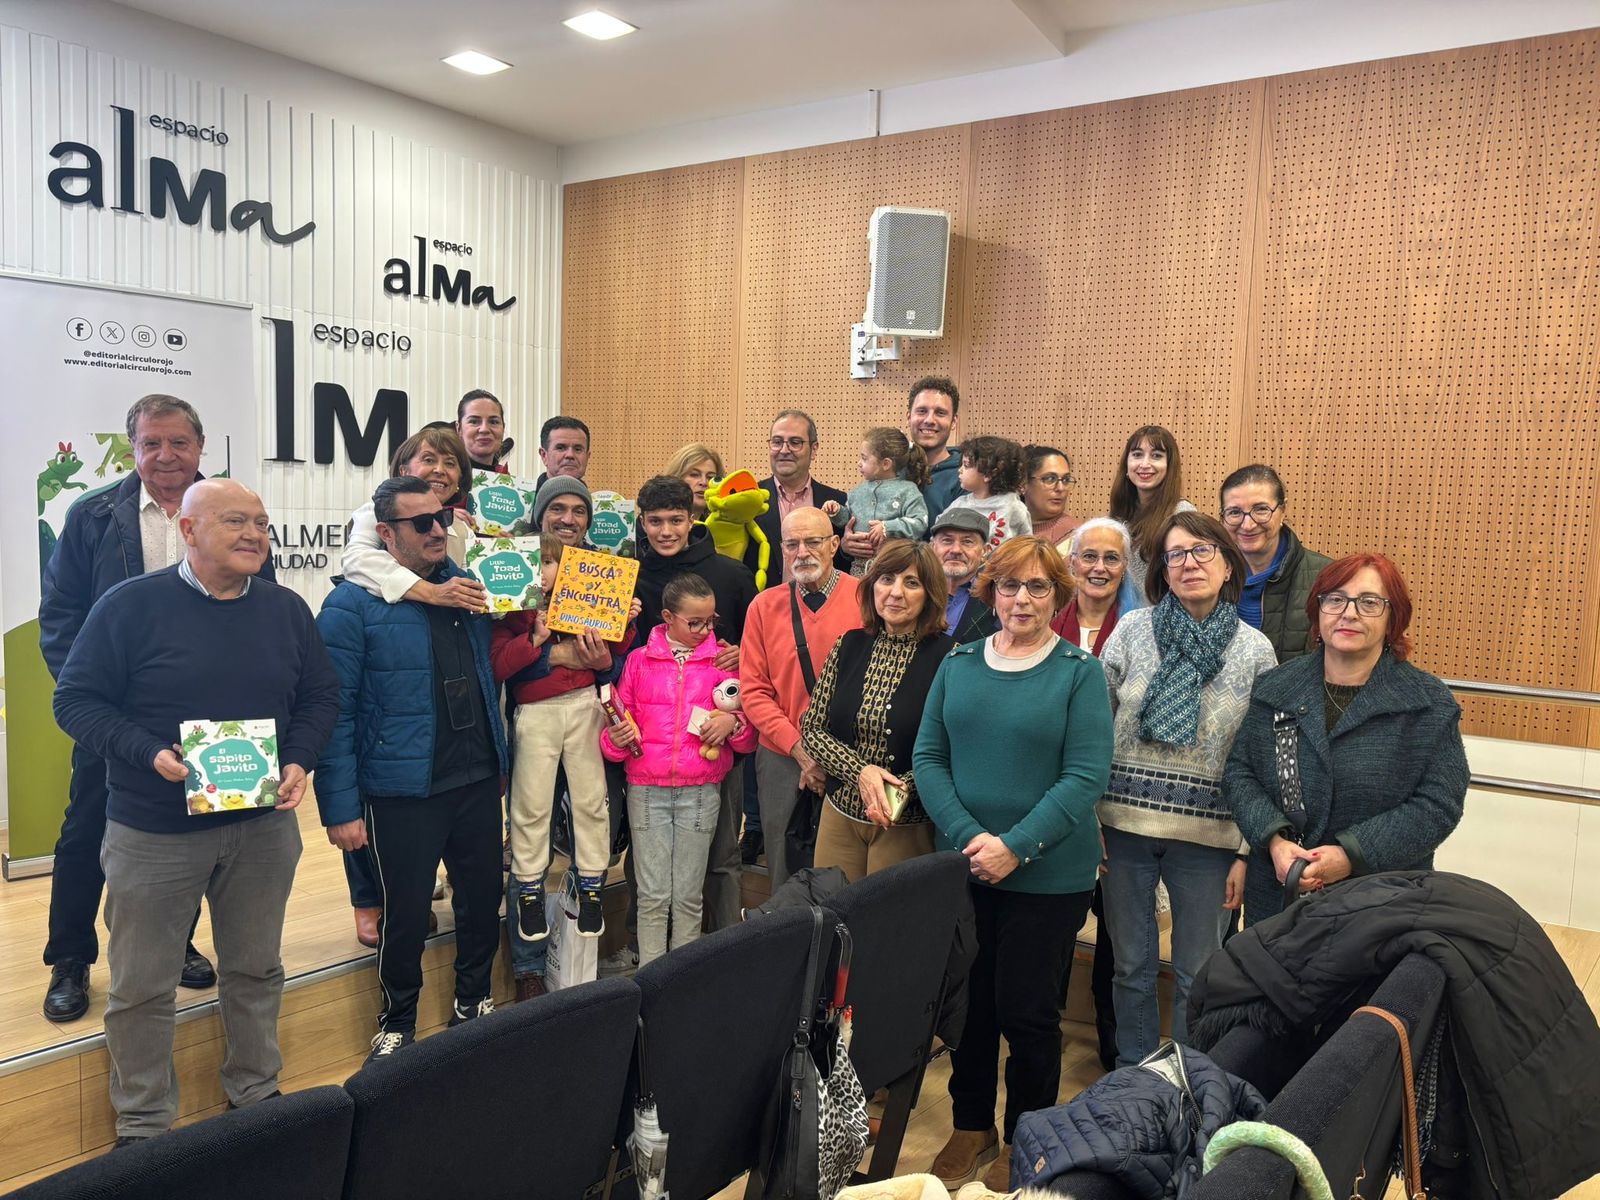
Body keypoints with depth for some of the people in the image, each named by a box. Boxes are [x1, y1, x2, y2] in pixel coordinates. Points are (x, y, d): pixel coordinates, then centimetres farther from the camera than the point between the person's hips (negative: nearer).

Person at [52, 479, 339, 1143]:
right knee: (143, 987, 10)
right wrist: (150, 754, -23)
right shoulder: (130, 604, -10)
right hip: (153, 832, -3)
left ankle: (256, 1091, 37)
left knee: (256, 970, 18)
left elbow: (319, 696, 8)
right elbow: (76, 700, -9)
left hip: (264, 825, 3)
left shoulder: (286, 609, 2)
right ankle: (143, 1125, 29)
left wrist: (299, 761, -9)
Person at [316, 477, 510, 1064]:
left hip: (478, 780, 6)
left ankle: (474, 1003, 38)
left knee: (483, 898, 16)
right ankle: (397, 1024, 30)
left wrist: (499, 761, 15)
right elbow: (334, 712, -13)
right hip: (404, 792, -5)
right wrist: (340, 808, -14)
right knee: (407, 912, 7)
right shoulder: (353, 604, -11)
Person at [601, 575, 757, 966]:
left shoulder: (722, 660, 6)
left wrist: (733, 722, -12)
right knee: (653, 896, 3)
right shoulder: (638, 661, 6)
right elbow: (619, 724, 10)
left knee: (688, 897, 7)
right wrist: (616, 739, -11)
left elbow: (749, 737, 9)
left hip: (700, 791, 0)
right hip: (646, 790, 0)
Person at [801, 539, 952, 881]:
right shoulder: (849, 645, 2)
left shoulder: (947, 657, -10)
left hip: (908, 824, -4)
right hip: (839, 816, 4)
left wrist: (902, 790, -21)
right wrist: (860, 770, -13)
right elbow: (812, 729, 2)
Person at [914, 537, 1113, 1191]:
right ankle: (971, 1126, 34)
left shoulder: (1080, 672, -6)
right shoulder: (958, 664, 4)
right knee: (967, 1002, 14)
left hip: (1048, 875, -3)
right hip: (963, 866, 3)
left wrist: (1015, 846, -18)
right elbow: (928, 757, 1)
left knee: (1027, 1012, 6)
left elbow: (1086, 776, -12)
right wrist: (967, 836, -13)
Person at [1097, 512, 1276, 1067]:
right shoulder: (1132, 629, -1)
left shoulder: (1255, 649, -1)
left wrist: (1248, 853, -2)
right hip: (1123, 824, 1)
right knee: (1131, 965, 13)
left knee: (1198, 976, 10)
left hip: (1207, 832, 0)